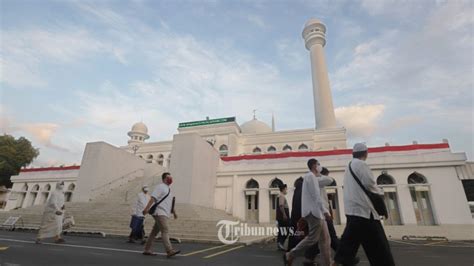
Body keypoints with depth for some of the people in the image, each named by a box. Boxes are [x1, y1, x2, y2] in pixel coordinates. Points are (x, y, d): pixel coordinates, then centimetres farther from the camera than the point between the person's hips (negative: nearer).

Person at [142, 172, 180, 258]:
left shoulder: (168, 189, 21)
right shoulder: (160, 187, -5)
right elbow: (153, 198, -16)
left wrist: (174, 212, 22)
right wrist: (147, 208, -25)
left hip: (164, 214, 9)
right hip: (160, 213, -9)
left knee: (154, 232, 13)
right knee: (165, 231, -13)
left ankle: (147, 250, 21)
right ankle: (169, 251, -16)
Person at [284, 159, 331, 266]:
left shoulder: (311, 177, 21)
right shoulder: (310, 176, -10)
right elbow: (316, 195, -16)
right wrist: (323, 210, -13)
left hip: (316, 211, 10)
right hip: (313, 211, -10)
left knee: (325, 238, 8)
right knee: (313, 238, -7)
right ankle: (290, 255, 3)